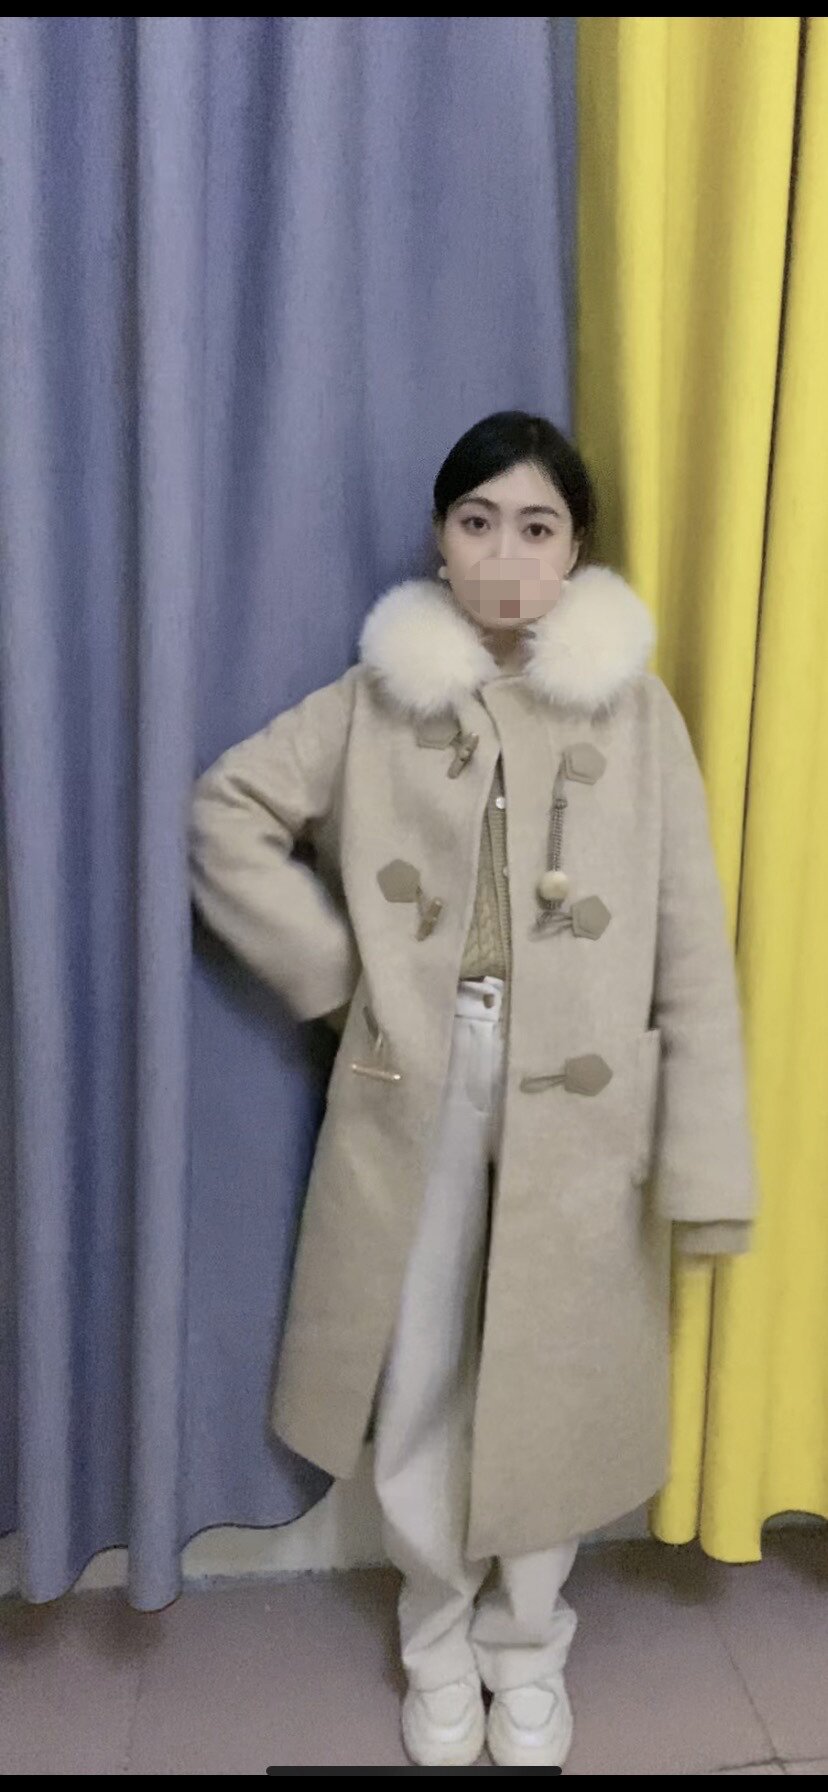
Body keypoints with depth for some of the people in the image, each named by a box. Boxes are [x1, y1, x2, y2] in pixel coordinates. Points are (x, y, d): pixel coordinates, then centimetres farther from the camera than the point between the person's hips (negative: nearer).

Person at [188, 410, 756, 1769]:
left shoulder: (636, 709, -4)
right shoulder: (378, 698, 0)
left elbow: (691, 948, -5)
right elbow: (226, 810, 4)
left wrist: (703, 1164, -8)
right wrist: (335, 966, -4)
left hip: (577, 1113, 0)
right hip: (414, 1099, 1)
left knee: (550, 1391, 13)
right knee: (420, 1389, 12)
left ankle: (528, 1650, 39)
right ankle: (442, 1649, 38)